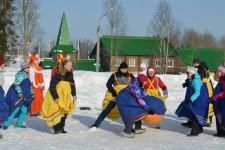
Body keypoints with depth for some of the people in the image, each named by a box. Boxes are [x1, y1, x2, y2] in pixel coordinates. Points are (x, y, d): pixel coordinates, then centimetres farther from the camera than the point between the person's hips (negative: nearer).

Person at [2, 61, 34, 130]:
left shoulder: (26, 75, 17)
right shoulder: (21, 74, -12)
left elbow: (29, 86, 29)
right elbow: (16, 84, -22)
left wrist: (32, 93, 27)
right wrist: (20, 93, -26)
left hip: (24, 97, 9)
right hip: (17, 96, -9)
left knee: (24, 110, 9)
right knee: (15, 110, -11)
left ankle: (19, 123, 22)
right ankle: (6, 124, -2)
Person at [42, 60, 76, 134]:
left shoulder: (70, 75, 0)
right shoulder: (57, 75, -21)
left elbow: (72, 84, 14)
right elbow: (52, 86, -20)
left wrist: (74, 94, 8)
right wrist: (55, 97, -22)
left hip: (64, 98, 7)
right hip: (55, 98, -7)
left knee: (64, 112, 11)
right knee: (56, 112, -10)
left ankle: (61, 128, 24)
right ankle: (57, 129, 1)